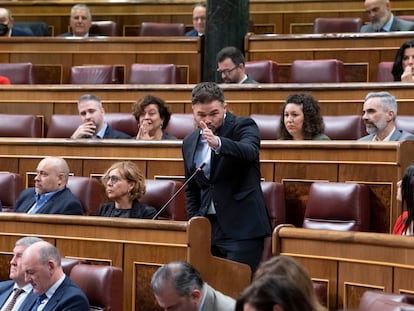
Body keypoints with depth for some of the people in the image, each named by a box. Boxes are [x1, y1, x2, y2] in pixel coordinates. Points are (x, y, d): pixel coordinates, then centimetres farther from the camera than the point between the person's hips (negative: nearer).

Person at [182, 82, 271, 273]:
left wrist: (218, 143, -43)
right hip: (207, 227, 6)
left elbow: (250, 151, -27)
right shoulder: (190, 143, 14)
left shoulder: (243, 126, -3)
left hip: (241, 228, -5)